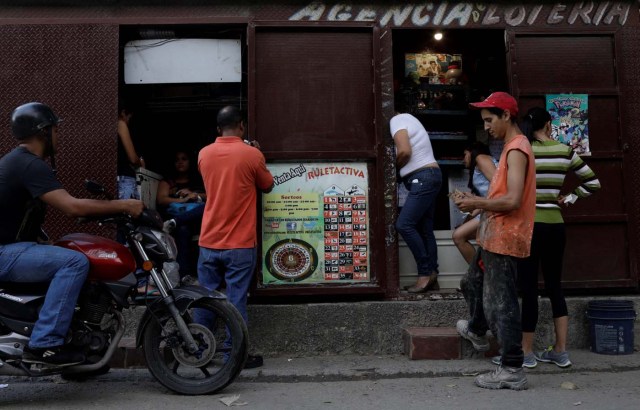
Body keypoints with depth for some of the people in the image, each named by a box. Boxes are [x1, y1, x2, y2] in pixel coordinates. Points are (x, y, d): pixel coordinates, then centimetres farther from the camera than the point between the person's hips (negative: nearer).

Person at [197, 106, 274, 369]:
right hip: (240, 243, -4)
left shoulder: (204, 154, 4)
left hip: (209, 241, 4)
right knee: (236, 301, 2)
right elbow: (267, 186, 7)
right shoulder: (252, 154, -9)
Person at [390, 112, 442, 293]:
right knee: (424, 230, 6)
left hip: (423, 178, -10)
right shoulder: (405, 118, 23)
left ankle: (425, 272, -10)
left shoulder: (396, 121, -8)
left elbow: (404, 151, -20)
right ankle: (431, 276, 7)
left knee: (404, 224, -15)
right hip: (427, 178, 10)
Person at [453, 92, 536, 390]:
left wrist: (477, 203, -13)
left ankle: (512, 371, 5)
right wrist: (477, 201, 7)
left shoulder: (516, 150, -16)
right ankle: (477, 332, 50)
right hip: (493, 236, 11)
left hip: (504, 239, -11)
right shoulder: (513, 147, 16)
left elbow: (512, 200, -25)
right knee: (473, 284, 27)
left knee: (501, 303, -5)